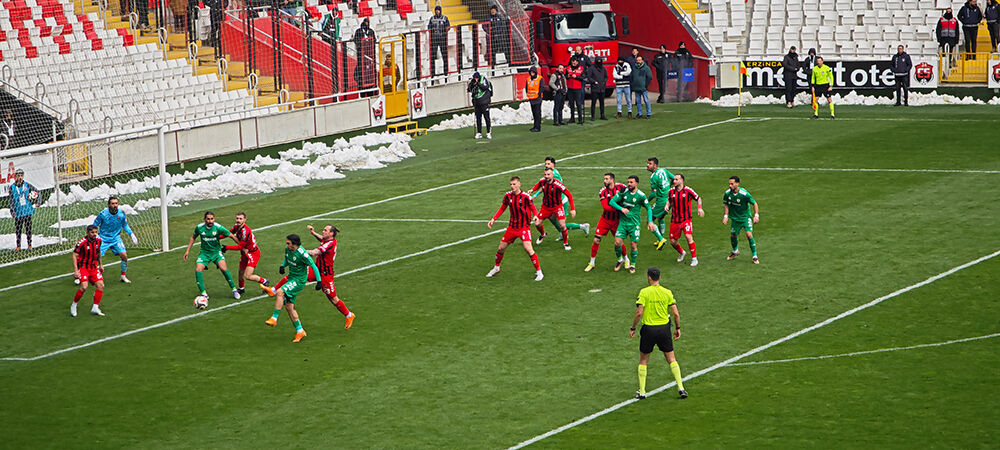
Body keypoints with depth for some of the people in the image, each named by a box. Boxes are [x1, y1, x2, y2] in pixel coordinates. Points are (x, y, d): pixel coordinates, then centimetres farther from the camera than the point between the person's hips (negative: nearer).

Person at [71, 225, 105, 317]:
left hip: (94, 267, 6)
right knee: (84, 287, -22)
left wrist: (100, 264, 21)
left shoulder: (98, 240, 1)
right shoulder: (82, 243, -18)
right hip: (83, 267, -6)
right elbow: (75, 255, -16)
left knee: (101, 285, -7)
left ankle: (95, 308, 2)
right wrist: (75, 270, -22)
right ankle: (74, 305, -1)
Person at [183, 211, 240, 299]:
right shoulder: (199, 227, -10)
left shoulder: (218, 227, -16)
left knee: (223, 268, -24)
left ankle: (234, 289, -6)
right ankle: (204, 293, -8)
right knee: (198, 270, -19)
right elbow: (193, 237, 11)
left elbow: (232, 236, -6)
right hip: (204, 253, 2)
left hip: (216, 252, -2)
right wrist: (187, 250, 8)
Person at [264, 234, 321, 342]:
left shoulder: (302, 254, -22)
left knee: (279, 292, -26)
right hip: (291, 277, 8)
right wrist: (282, 266, 0)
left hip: (299, 280, -8)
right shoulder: (287, 249, 0)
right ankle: (299, 331, 17)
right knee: (288, 306, 6)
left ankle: (274, 318, -20)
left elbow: (314, 267, -15)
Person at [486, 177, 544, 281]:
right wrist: (493, 219, 5)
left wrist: (536, 216, -25)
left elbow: (533, 209, -3)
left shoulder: (526, 197, -13)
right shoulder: (508, 196, 0)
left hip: (524, 227, -5)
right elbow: (502, 209, 15)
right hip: (512, 227, 5)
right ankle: (496, 268, 35)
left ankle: (539, 272, -7)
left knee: (528, 249, -20)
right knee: (501, 248, 9)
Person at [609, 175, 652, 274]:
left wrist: (650, 221, -4)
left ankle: (632, 265, 19)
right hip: (623, 222, 2)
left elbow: (648, 208, 5)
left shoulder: (641, 195, -7)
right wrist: (621, 208, -15)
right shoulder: (624, 192, -2)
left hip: (634, 223, -2)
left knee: (634, 245, -2)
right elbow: (611, 201, 0)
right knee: (617, 242, -9)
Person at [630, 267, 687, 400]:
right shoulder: (667, 292, -1)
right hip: (664, 328, 2)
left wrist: (633, 328, -3)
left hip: (648, 329, -2)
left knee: (643, 360, 11)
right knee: (671, 358, 11)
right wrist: (677, 328, 12)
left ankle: (642, 392, 10)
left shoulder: (644, 292, -9)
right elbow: (675, 314, -1)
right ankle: (680, 388, 3)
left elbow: (639, 313, -14)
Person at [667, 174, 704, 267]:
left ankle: (694, 258, -6)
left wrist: (700, 208, -12)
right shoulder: (671, 192, 1)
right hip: (674, 220, 4)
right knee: (672, 242, 5)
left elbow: (698, 199, 3)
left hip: (686, 219, -4)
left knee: (689, 237, -21)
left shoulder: (688, 191, -9)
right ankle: (682, 253, 37)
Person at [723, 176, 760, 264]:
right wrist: (725, 216, -3)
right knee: (732, 236, 9)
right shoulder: (727, 193, -11)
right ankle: (735, 251, 41)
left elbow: (754, 204, -14)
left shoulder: (744, 194, -25)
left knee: (749, 234, -19)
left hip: (746, 217, -4)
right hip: (735, 218, 4)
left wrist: (756, 215, -24)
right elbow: (726, 205, 7)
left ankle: (755, 256, -7)